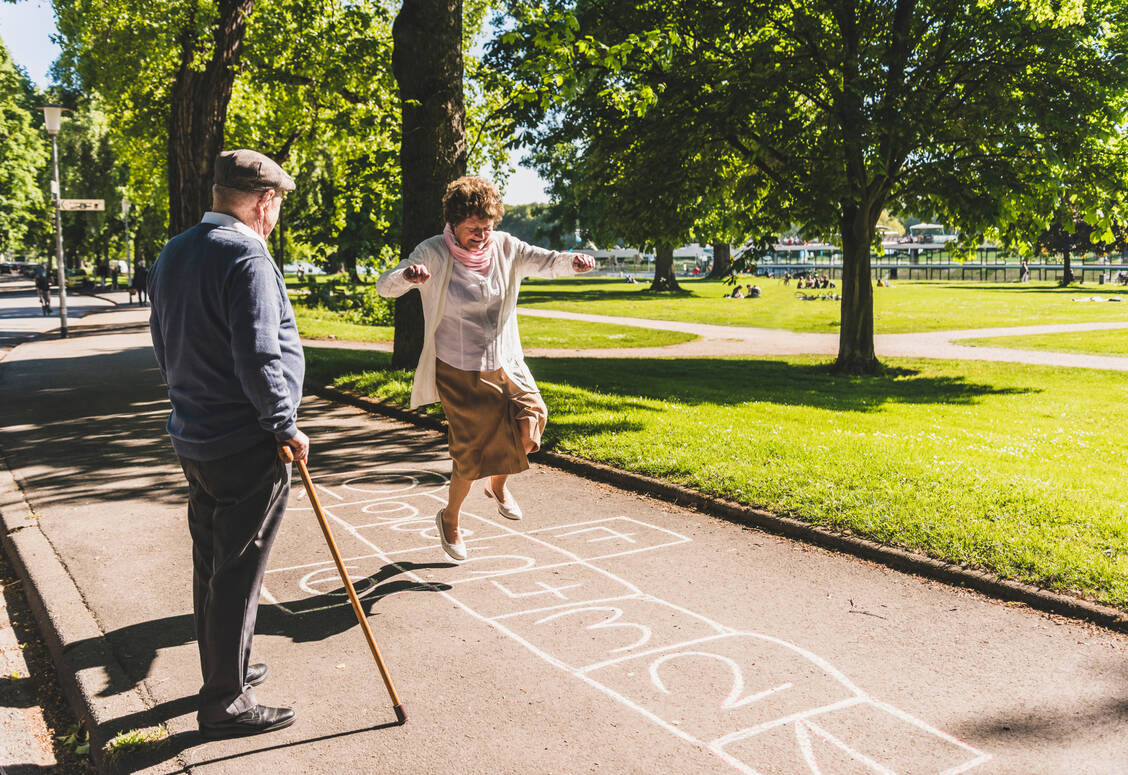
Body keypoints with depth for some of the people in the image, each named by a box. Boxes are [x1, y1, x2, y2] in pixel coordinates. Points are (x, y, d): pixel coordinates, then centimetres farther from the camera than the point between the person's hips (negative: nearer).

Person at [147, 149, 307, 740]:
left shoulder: (172, 254, 10)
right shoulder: (246, 257, -19)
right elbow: (258, 357, -25)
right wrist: (285, 426, -15)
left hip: (193, 440, 9)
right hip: (246, 447, -9)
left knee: (210, 566, 20)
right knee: (237, 577, 1)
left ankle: (224, 672, 36)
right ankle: (225, 704, 13)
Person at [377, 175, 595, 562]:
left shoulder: (505, 248, -1)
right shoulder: (434, 253, -12)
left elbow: (545, 261, -9)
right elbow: (385, 287, -20)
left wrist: (572, 261, -33)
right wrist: (407, 275, -44)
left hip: (504, 364, 4)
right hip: (458, 370, -4)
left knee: (530, 420, -17)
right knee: (472, 450, -3)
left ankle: (498, 484, 15)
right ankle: (450, 517, 27)